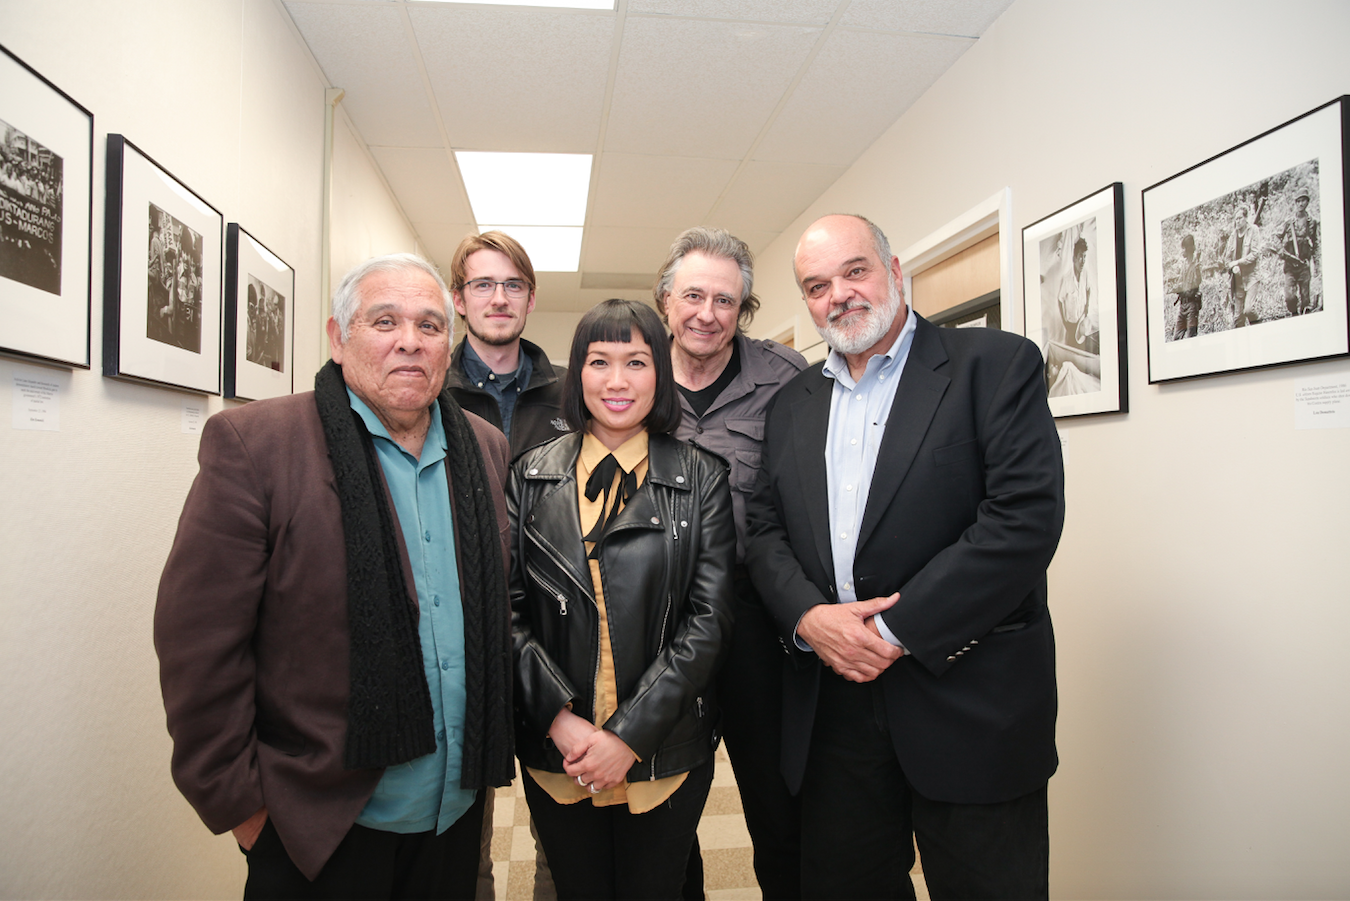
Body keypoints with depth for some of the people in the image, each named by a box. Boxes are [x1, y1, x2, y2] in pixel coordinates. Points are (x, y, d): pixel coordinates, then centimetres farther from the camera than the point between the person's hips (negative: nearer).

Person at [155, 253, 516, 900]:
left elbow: (501, 608, 7)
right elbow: (199, 640, -13)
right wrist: (237, 799, -10)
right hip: (321, 823, -4)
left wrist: (495, 745, 7)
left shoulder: (487, 450, 2)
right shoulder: (252, 442, -13)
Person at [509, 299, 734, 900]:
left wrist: (630, 735, -15)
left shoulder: (701, 479, -4)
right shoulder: (532, 475, 0)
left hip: (665, 754, -1)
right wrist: (559, 717, -14)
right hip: (555, 755, 1)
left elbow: (709, 619, -9)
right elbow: (508, 608, -3)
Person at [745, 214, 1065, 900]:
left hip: (971, 702, -4)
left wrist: (898, 630, -16)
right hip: (831, 707, 5)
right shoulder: (792, 404, 11)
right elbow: (763, 529, 8)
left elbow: (1027, 517, -15)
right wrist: (806, 617, -11)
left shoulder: (997, 365, -5)